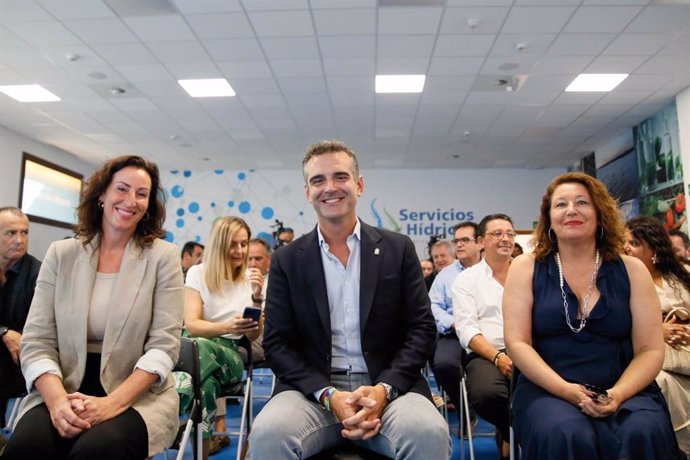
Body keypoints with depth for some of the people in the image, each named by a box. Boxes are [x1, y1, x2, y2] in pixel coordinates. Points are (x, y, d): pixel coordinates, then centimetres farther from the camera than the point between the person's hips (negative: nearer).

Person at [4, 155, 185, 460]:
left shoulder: (163, 257, -2)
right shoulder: (61, 254, 5)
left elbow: (164, 345, -8)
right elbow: (36, 341, 0)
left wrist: (112, 402, -20)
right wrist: (57, 400, -17)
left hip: (137, 395, -2)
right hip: (65, 391, 2)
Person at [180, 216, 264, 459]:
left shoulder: (252, 278, 4)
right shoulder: (198, 273, 1)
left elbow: (253, 335, -1)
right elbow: (192, 325, -10)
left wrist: (257, 298, -18)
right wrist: (227, 327, -30)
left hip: (232, 355, 1)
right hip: (195, 349, 0)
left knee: (203, 348, -37)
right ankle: (217, 427, -19)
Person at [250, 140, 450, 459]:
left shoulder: (398, 249, 5)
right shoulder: (287, 261, 5)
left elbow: (421, 329, 3)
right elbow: (277, 343, 2)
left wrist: (384, 389, -13)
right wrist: (328, 394, -13)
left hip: (387, 387, 0)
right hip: (313, 389, 0)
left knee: (429, 433, -29)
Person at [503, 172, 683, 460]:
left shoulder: (631, 270, 8)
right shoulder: (526, 268, 3)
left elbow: (650, 350, 4)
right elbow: (517, 343, -4)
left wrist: (618, 395, -15)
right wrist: (567, 390, -17)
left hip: (625, 390, 2)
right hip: (548, 390, -2)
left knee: (644, 434, -30)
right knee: (565, 436, -33)